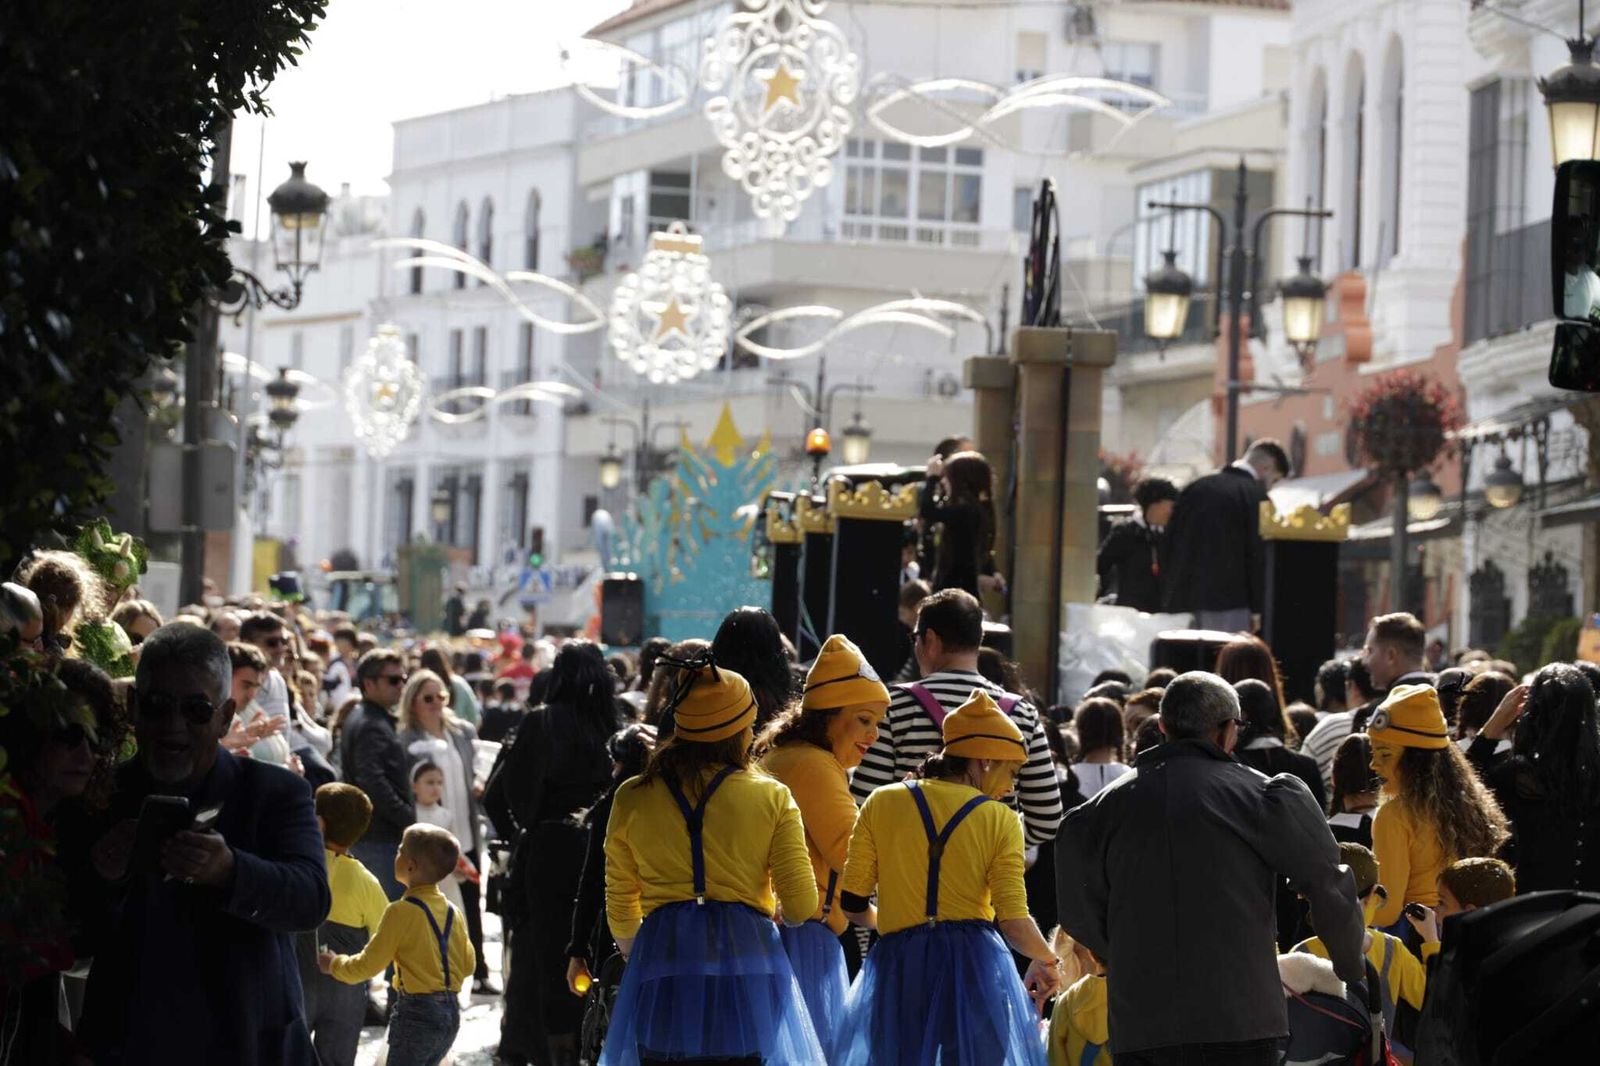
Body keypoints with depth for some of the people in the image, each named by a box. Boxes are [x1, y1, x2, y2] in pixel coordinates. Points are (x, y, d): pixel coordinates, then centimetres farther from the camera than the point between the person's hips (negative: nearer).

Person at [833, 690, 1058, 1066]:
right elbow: (1014, 922, -6)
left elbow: (852, 903, 4)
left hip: (898, 965, 2)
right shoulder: (1000, 820, 0)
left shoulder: (882, 803, 6)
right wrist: (1047, 960, 13)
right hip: (975, 964, -2)